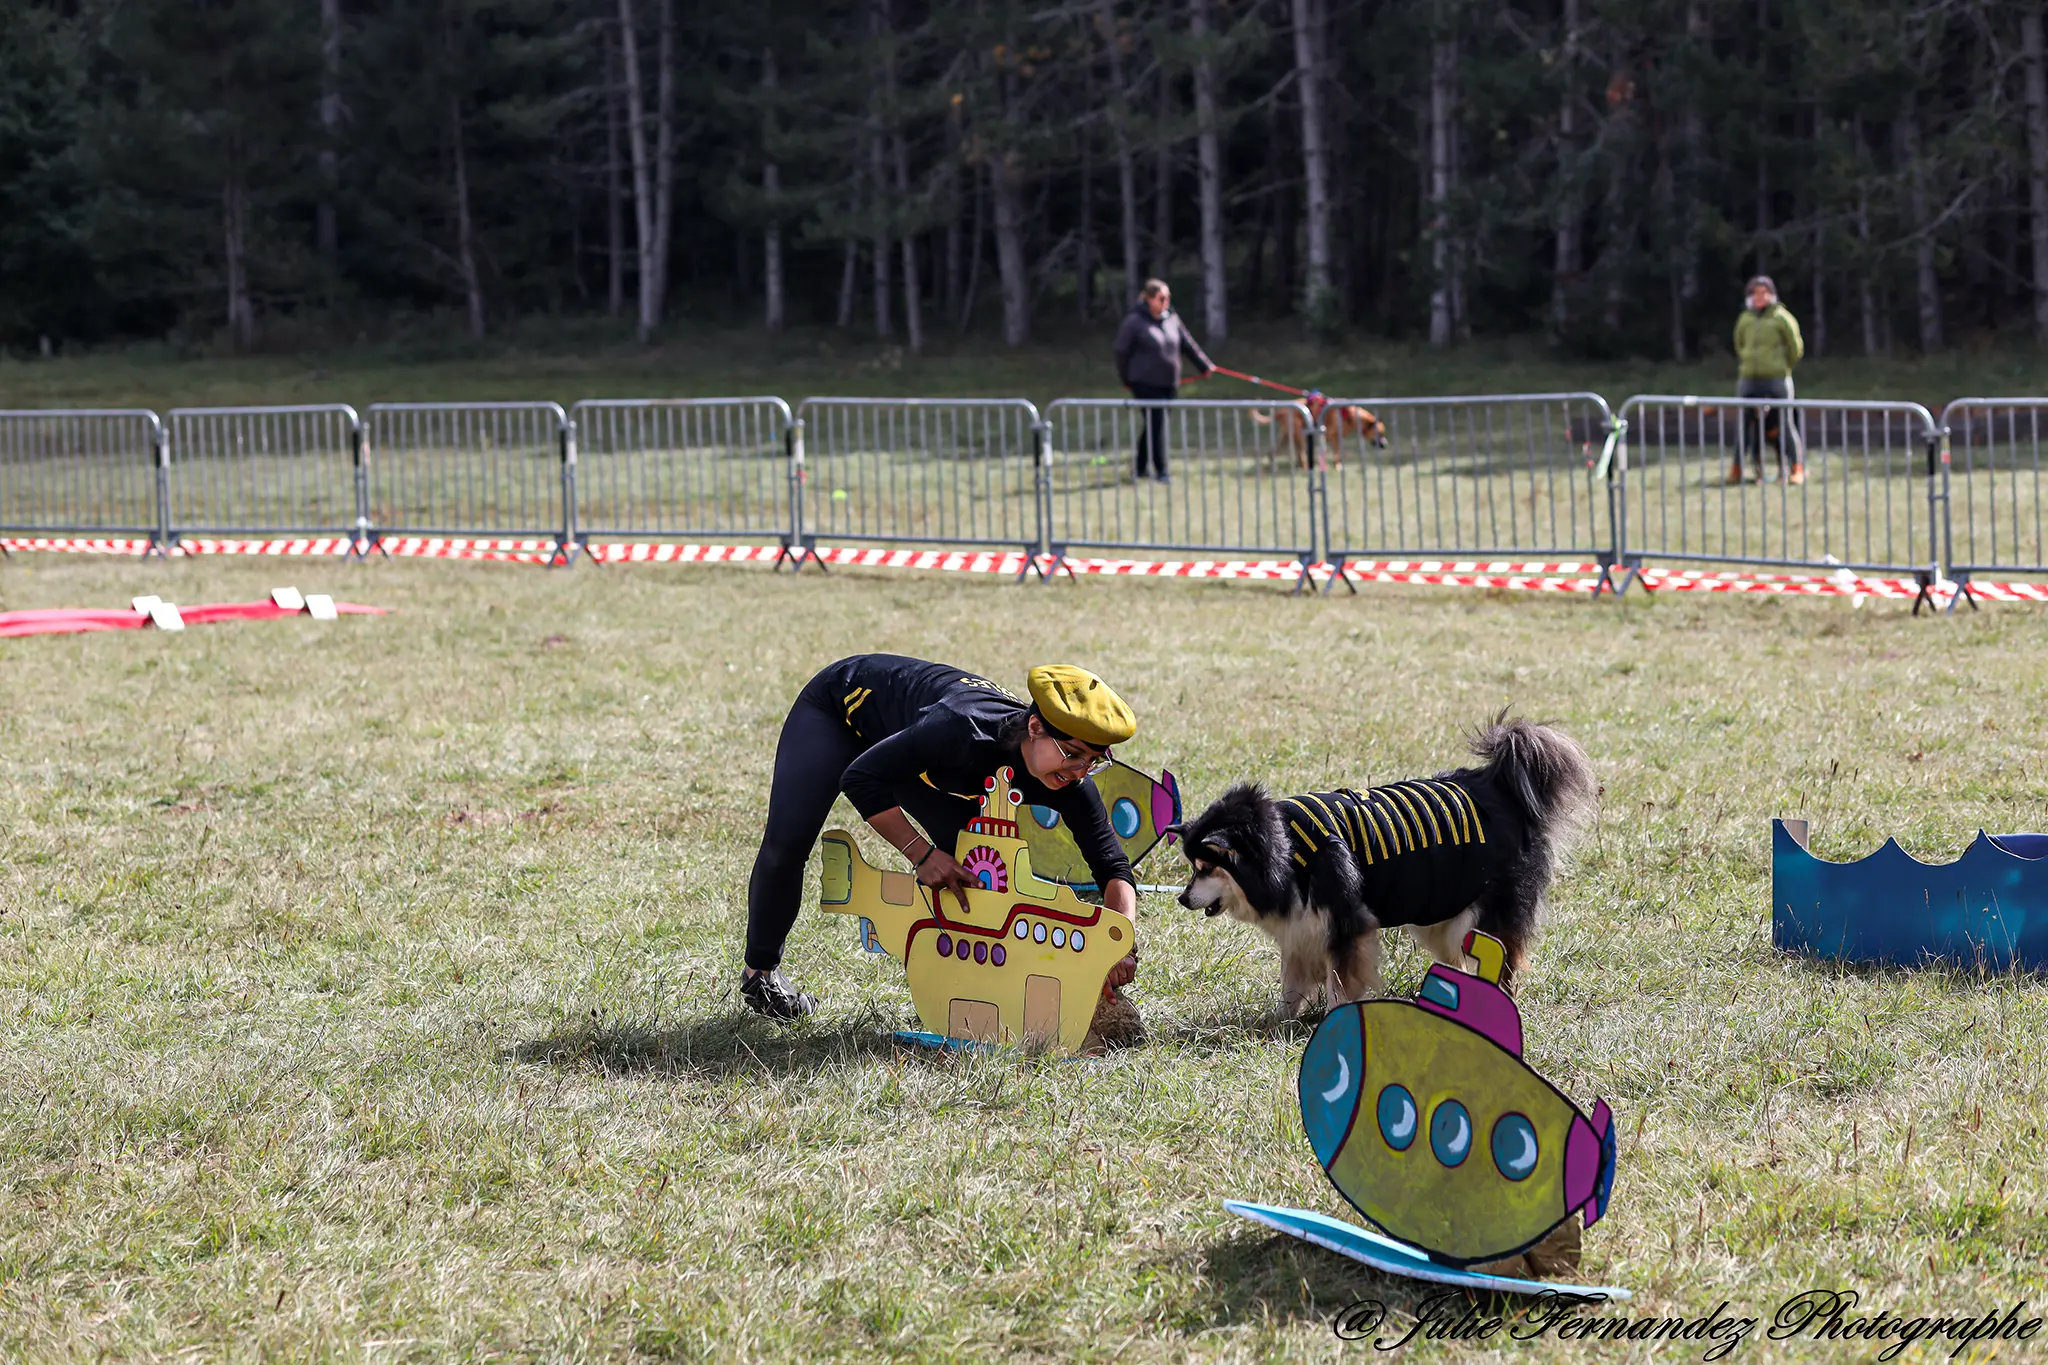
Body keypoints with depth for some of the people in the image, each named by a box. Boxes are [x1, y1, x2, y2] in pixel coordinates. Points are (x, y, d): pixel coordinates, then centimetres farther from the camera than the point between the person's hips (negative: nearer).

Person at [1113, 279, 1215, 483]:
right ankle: (1160, 471, -3)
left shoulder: (1171, 319, 8)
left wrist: (1204, 365, 19)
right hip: (1146, 383, -6)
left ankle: (1140, 466, 25)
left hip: (1169, 383, 6)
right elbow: (1122, 351, -4)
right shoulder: (1135, 322, -10)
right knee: (1155, 424, -8)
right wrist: (1125, 379, 0)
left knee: (1153, 424, 12)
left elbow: (1187, 344, 17)